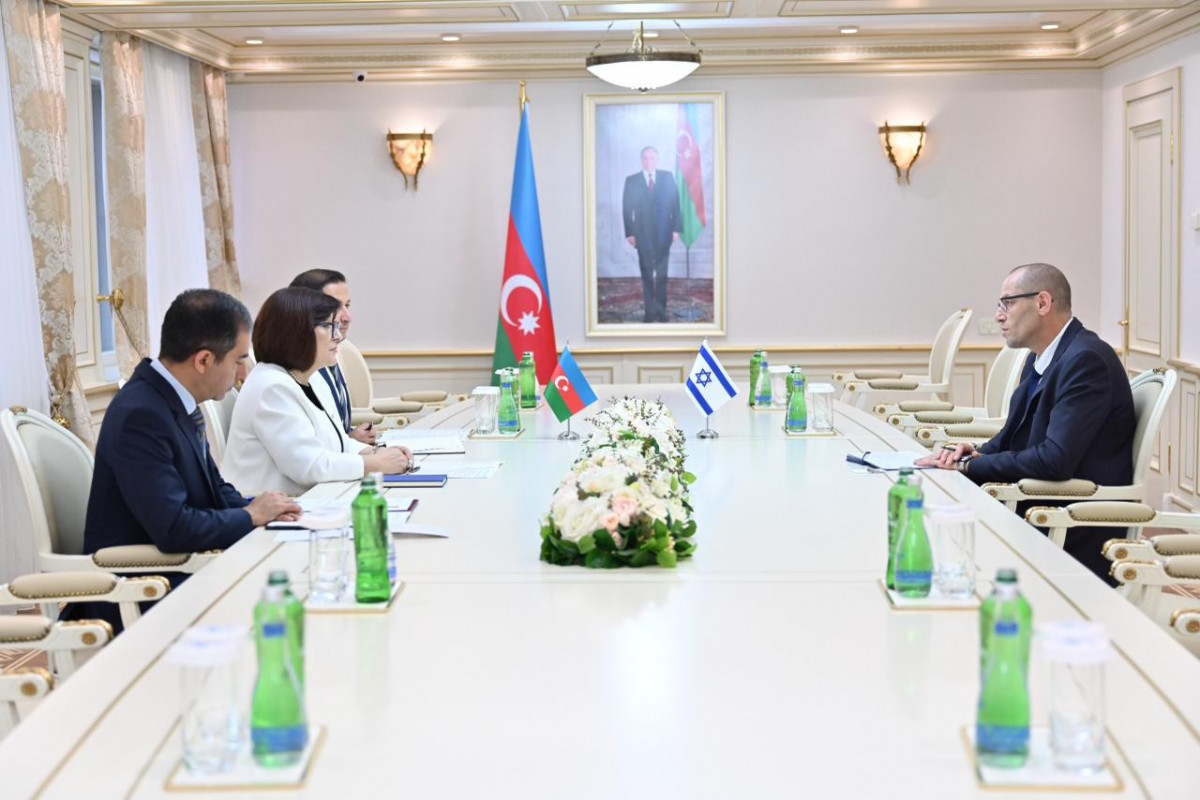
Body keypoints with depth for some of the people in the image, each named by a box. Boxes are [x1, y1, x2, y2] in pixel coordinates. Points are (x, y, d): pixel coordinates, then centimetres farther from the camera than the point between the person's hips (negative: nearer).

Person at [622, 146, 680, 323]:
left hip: (663, 233, 0)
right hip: (643, 234, 0)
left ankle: (661, 311, 10)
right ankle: (650, 312, 7)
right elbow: (627, 208, 0)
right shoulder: (632, 181, 2)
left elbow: (675, 203, 3)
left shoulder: (667, 177, 4)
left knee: (662, 274, 4)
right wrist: (629, 233, -7)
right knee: (647, 275, 3)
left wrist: (675, 228, -4)